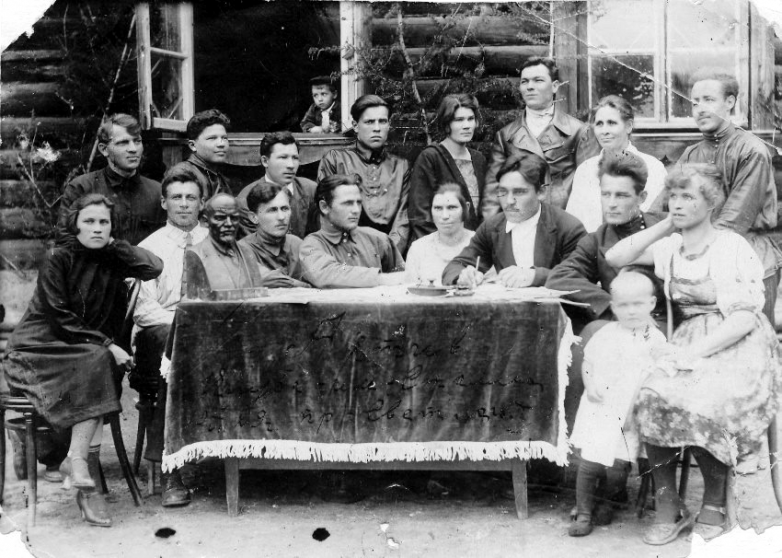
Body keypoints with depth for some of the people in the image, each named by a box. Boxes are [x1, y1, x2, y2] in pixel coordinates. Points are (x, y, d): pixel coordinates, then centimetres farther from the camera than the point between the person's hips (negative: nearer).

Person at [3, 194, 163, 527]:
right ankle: (78, 462, -29)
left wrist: (113, 245, -8)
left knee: (101, 369, -28)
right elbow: (59, 320, -14)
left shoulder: (110, 260, 4)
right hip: (39, 349, -4)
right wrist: (106, 345, -21)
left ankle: (78, 463, -26)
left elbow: (154, 267, -13)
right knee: (96, 364, -30)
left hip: (91, 352, 4)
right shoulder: (58, 260, -9)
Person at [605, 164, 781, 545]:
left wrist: (696, 352, -20)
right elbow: (615, 257, 3)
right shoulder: (669, 247, 10)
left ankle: (714, 504, -5)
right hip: (689, 344, 4)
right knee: (652, 399, -25)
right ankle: (667, 507, -11)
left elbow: (745, 317, -12)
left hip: (735, 346, -4)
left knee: (702, 407, -31)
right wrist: (664, 226, 1)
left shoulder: (733, 248, -6)